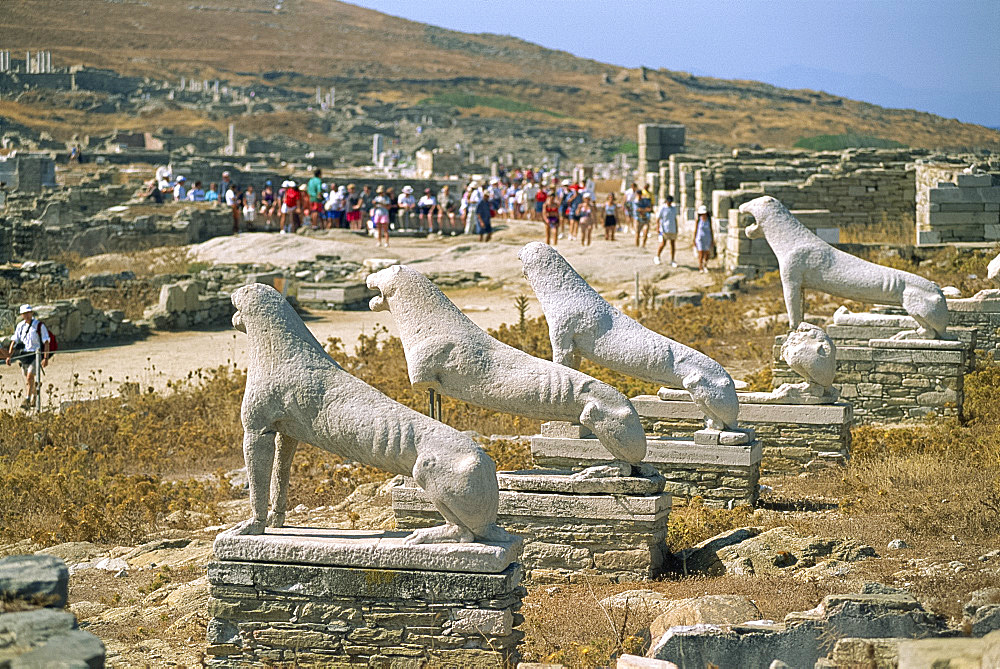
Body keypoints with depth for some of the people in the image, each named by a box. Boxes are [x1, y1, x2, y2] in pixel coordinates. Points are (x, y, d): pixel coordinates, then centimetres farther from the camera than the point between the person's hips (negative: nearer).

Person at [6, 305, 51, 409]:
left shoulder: (39, 326, -6)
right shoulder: (20, 326, 8)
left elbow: (46, 343, -7)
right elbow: (14, 341, 12)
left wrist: (46, 358, -15)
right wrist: (9, 356, 4)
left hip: (36, 355, -5)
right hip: (23, 355, 5)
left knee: (30, 376, -22)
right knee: (27, 380, 12)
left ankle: (27, 400, -24)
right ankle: (34, 397, 33)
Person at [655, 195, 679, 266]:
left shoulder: (674, 208, 12)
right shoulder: (662, 208, -5)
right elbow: (658, 218, -6)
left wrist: (676, 228, 15)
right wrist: (658, 228, -12)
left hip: (673, 230, 5)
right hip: (665, 230, -5)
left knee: (673, 244, 3)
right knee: (663, 244, -8)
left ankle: (672, 261, 10)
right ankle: (657, 257, 13)